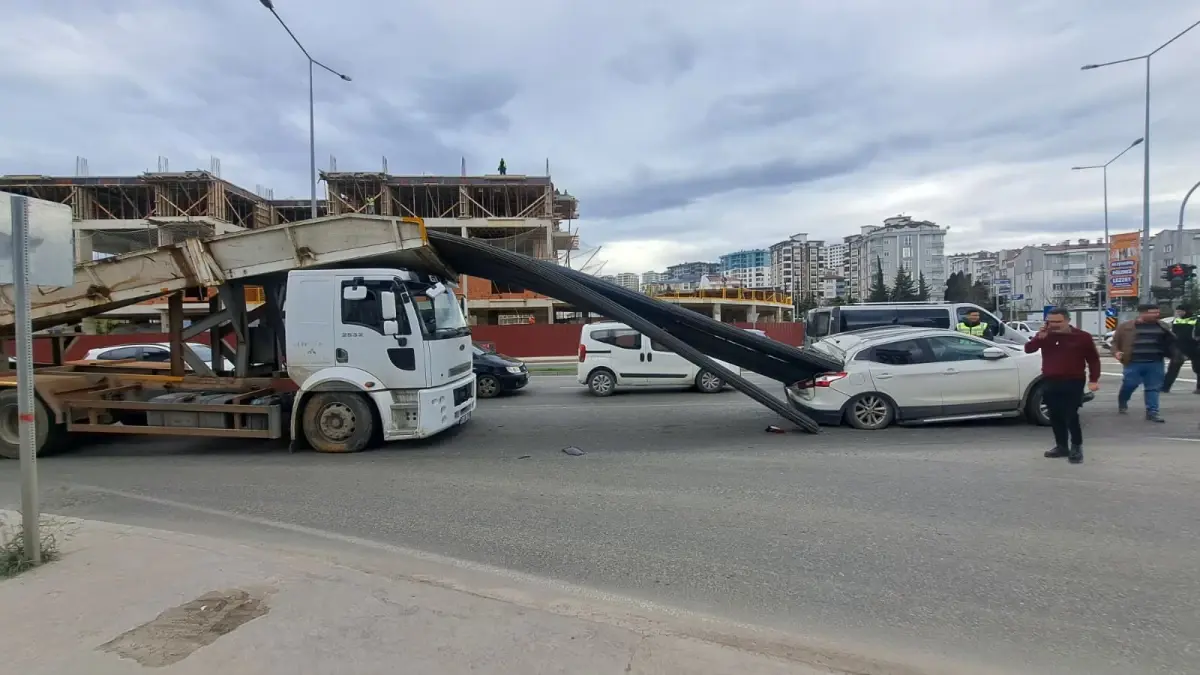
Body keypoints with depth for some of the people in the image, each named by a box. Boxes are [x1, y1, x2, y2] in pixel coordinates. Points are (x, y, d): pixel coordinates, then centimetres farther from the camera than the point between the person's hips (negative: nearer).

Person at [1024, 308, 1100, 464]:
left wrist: (1093, 380, -5)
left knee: (1071, 416, -9)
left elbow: (1093, 359, 2)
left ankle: (1076, 447, 4)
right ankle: (1061, 446, 21)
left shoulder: (1082, 337, -2)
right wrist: (1039, 337, -19)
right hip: (1050, 382, 4)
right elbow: (1028, 349, -4)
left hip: (1073, 382, -4)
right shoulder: (1045, 335, 5)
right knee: (1055, 417, 10)